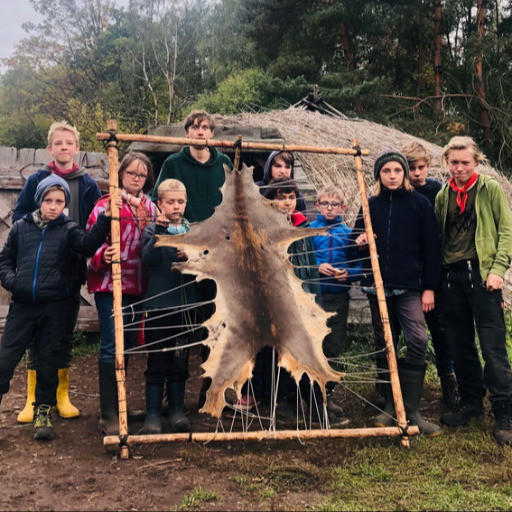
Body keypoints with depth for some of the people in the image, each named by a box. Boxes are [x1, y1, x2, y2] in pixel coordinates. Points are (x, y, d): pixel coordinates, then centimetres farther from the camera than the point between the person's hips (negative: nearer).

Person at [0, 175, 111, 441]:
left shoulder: (68, 229, 2)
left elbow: (87, 244, -18)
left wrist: (104, 220, -31)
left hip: (55, 308, -1)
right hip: (22, 305, 2)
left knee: (49, 361, 7)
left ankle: (43, 412, 22)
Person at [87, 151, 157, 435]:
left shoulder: (149, 208, 12)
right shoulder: (106, 205, -3)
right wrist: (102, 257, -27)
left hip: (137, 285, 6)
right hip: (109, 283, -5)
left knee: (128, 345, 12)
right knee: (111, 346, -7)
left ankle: (117, 405, 26)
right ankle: (108, 415, 1)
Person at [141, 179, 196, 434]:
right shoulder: (153, 229, -2)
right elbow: (148, 259, -18)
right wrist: (159, 231, -28)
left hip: (184, 305, 3)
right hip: (158, 305, -3)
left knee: (180, 361, 12)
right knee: (156, 363, 3)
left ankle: (177, 410, 24)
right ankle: (152, 413, 12)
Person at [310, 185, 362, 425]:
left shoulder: (348, 233, 10)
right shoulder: (308, 229, 4)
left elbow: (358, 264, 10)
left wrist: (348, 273, -9)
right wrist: (317, 267, -13)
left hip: (339, 297, 2)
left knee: (334, 348, 7)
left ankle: (327, 396, 19)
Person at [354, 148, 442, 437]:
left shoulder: (420, 203, 2)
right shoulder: (371, 205, 9)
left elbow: (432, 248, 1)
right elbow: (359, 236, 18)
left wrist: (430, 287, -4)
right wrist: (360, 241, -7)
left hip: (410, 287, -3)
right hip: (378, 286, 3)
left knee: (417, 342, -14)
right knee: (384, 346, 9)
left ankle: (412, 411, -4)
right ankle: (391, 406, 20)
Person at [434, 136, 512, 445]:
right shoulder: (443, 196, 12)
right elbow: (438, 236, 11)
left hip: (482, 274, -4)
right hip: (452, 276, 5)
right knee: (460, 344, 11)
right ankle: (471, 402, 25)